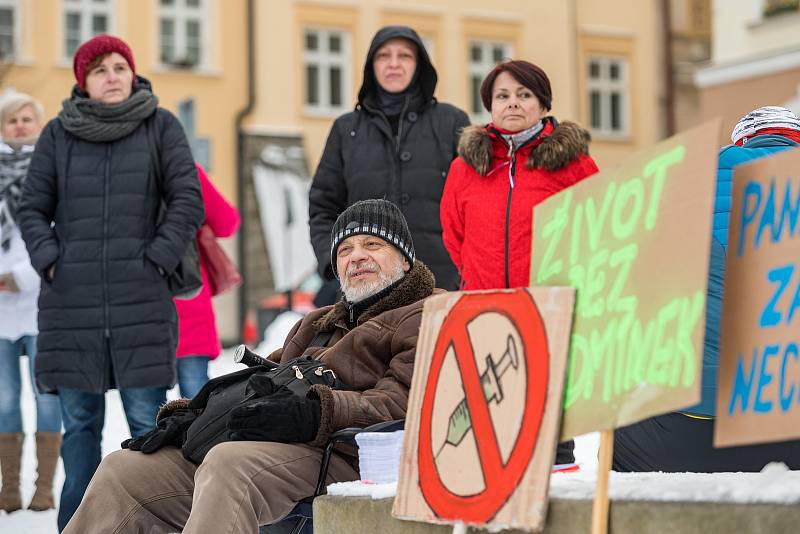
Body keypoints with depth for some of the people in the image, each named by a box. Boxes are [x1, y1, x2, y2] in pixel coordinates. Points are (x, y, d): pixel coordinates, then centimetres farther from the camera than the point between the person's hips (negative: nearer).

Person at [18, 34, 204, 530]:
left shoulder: (161, 127, 6)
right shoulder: (58, 133, 9)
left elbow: (188, 202, 2)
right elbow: (33, 208, 12)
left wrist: (156, 260, -7)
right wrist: (49, 261, -2)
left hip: (141, 302, -1)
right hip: (70, 303, 2)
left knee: (147, 421, -2)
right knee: (80, 424, 5)